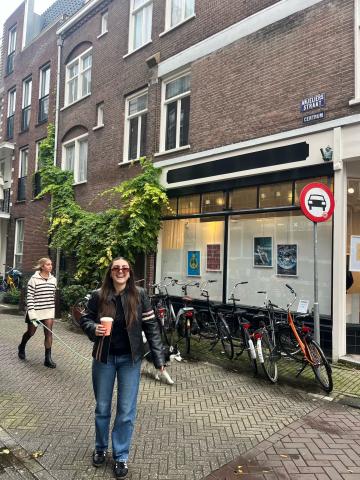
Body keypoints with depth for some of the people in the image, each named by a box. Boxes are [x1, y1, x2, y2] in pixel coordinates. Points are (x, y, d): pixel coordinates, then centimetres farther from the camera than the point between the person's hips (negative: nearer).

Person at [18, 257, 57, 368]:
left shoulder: (53, 279, 3)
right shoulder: (34, 279, -12)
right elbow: (29, 297, -13)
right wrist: (31, 311, -18)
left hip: (49, 311, 3)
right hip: (36, 311, -3)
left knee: (49, 333, -4)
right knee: (30, 332, 15)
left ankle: (48, 358, 2)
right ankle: (21, 347, 45)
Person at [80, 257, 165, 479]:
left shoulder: (139, 295, -10)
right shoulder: (98, 295, -8)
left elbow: (151, 326, -7)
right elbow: (85, 319, 4)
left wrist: (158, 357, -10)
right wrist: (94, 328, -19)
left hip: (130, 359, -1)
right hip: (104, 357, 1)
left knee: (126, 410, 7)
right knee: (102, 407, 17)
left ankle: (121, 456, 28)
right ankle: (100, 448, 42)